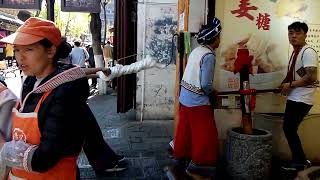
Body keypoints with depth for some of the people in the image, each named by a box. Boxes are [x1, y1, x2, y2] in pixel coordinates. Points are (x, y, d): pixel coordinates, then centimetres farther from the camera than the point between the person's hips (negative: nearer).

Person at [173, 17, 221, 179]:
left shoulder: (196, 50, 7)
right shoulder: (209, 56, -18)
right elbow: (206, 84, -21)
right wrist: (211, 92, 0)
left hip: (185, 97, 8)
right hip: (198, 101, -8)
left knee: (185, 129, 18)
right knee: (205, 134, 3)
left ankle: (181, 158, 31)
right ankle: (199, 164, 10)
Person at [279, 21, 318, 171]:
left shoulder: (308, 52, -15)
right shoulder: (295, 52, 14)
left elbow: (311, 77, -24)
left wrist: (290, 85, -16)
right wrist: (284, 85, 8)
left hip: (302, 99, -9)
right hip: (293, 97, 9)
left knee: (289, 128, -5)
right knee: (289, 128, 12)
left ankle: (300, 162, 11)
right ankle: (300, 160, 24)